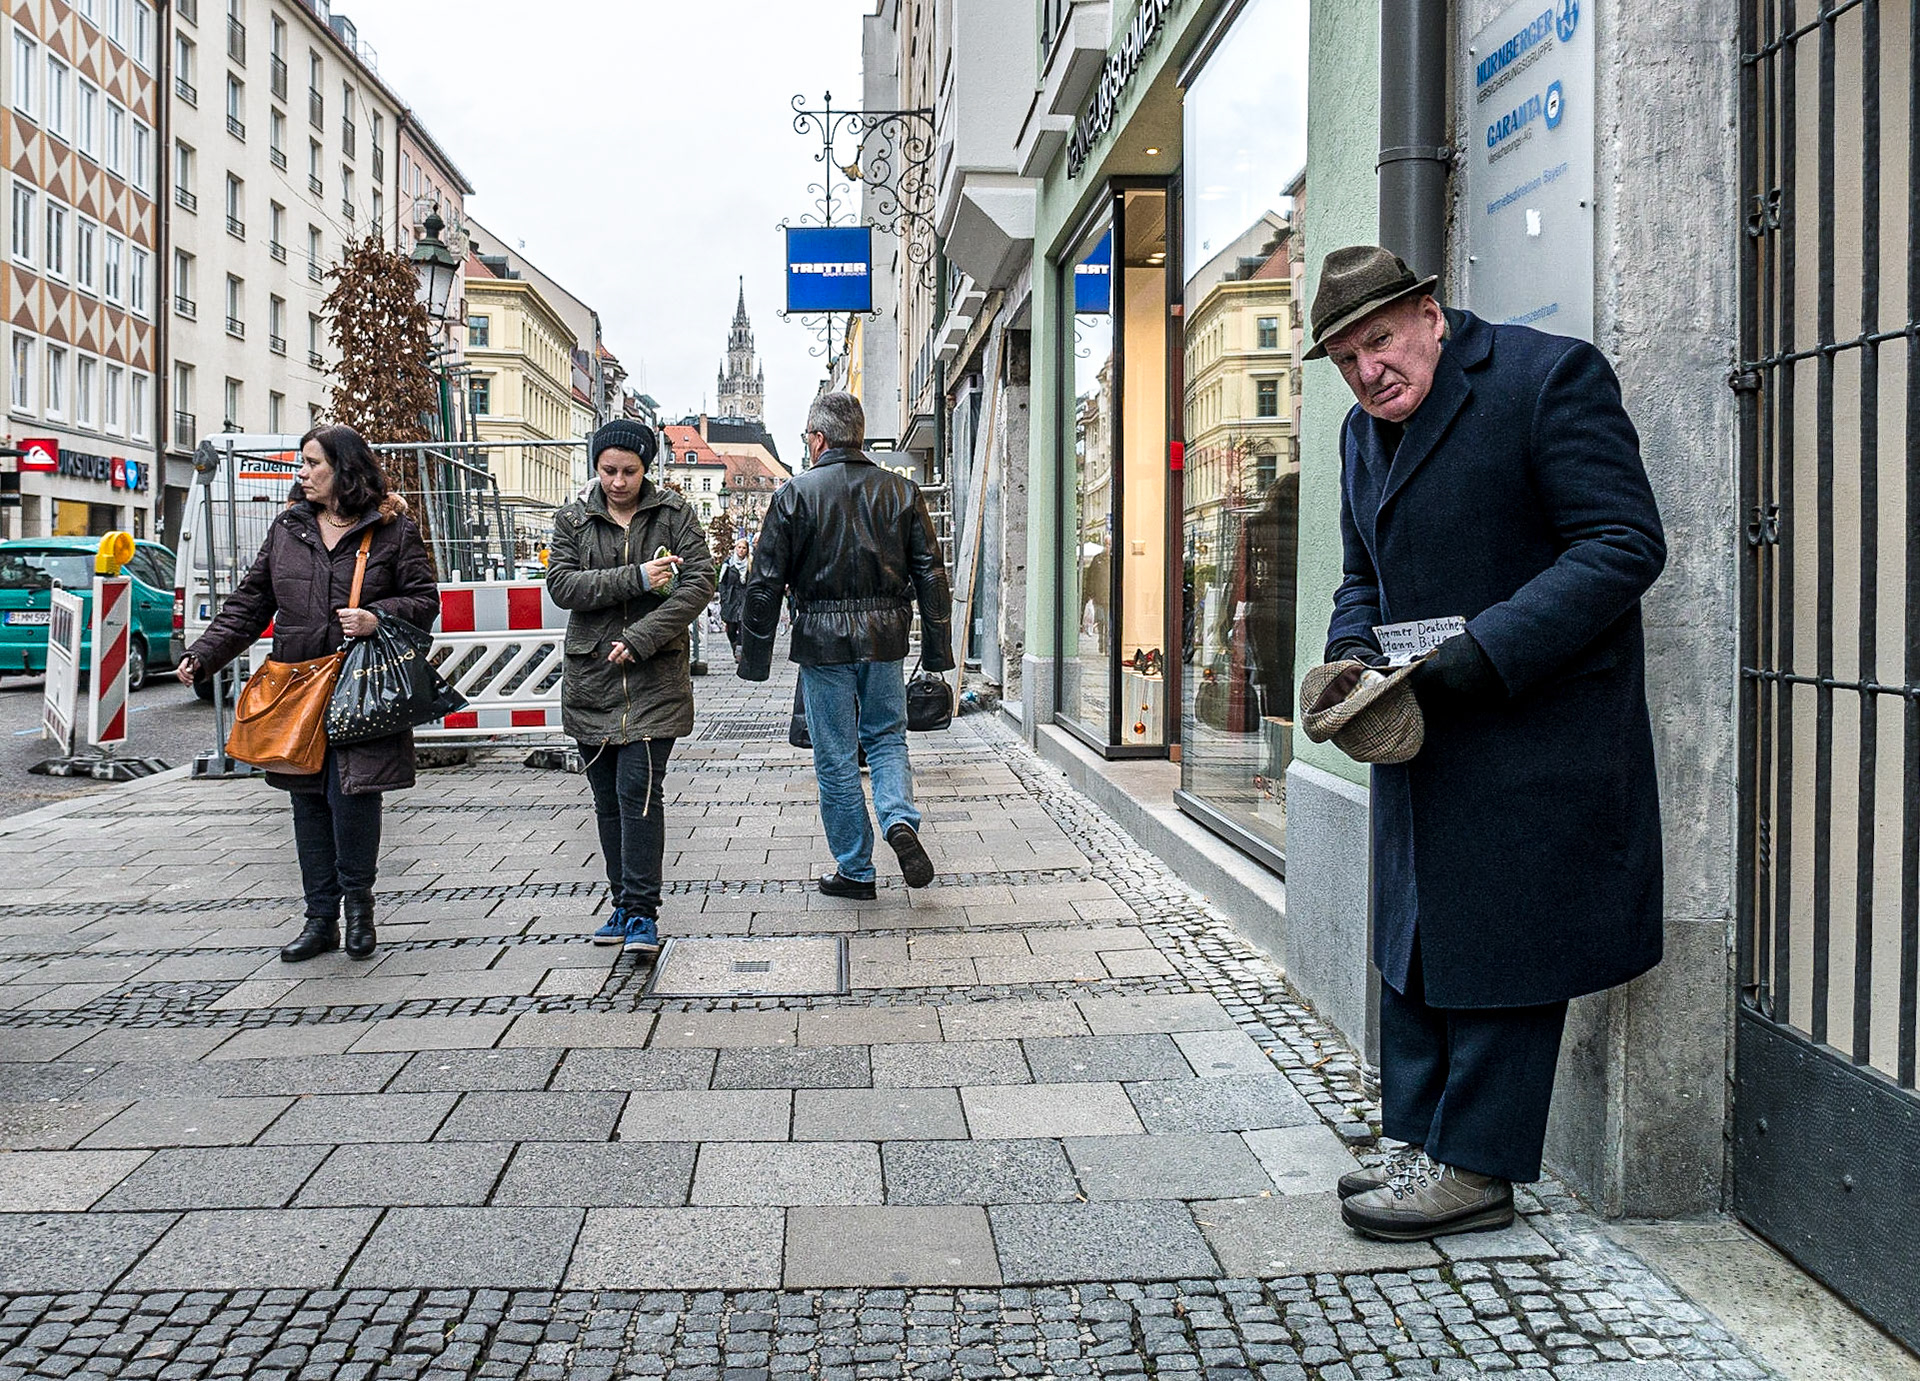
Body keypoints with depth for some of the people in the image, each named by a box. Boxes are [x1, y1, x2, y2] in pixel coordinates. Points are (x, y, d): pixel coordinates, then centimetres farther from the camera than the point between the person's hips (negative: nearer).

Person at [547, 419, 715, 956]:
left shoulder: (675, 513, 2)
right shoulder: (572, 519, 8)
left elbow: (699, 582, -8)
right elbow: (561, 584, -6)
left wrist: (639, 640, -15)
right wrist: (635, 578, -18)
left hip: (655, 675, -3)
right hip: (591, 676, 3)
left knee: (639, 791, -12)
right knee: (608, 798, 10)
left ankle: (641, 912, -6)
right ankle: (623, 903, 22)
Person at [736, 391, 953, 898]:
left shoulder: (795, 494, -4)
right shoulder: (901, 490, 4)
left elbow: (765, 582, -5)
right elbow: (931, 574, 4)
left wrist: (755, 657, 2)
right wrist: (937, 649, 9)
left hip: (823, 639, -3)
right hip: (886, 636, 3)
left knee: (835, 756, 7)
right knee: (887, 737, 18)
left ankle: (855, 869, 14)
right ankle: (900, 819, -8)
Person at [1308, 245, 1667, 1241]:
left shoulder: (1549, 376, -11)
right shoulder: (1364, 430, 14)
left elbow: (1625, 545, -16)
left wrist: (1481, 654, -24)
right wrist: (1353, 653, -3)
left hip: (1532, 734, -8)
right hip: (1422, 741, 8)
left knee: (1497, 942, -2)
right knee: (1415, 938, 12)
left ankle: (1473, 1166, 10)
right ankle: (1426, 1145, 24)